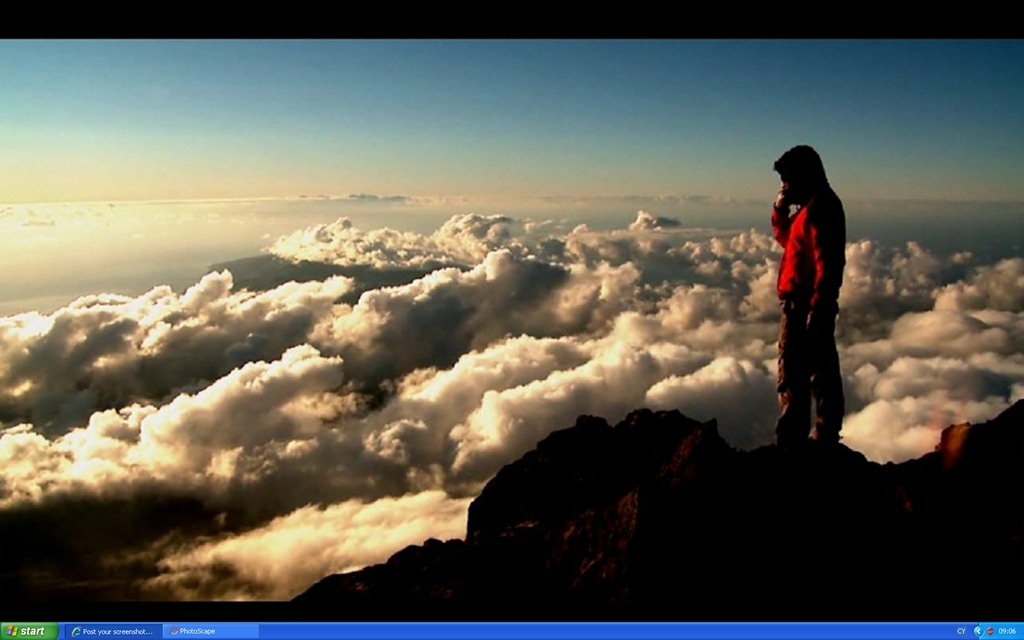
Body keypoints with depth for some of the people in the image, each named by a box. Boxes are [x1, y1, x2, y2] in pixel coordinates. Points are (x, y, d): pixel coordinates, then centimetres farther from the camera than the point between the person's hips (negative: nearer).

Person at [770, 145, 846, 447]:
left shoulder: (820, 209, -15)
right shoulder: (813, 205, 17)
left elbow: (827, 264, -23)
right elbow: (786, 238, 29)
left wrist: (816, 308, -26)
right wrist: (780, 208, 12)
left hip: (806, 305, -11)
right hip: (808, 304, 11)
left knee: (794, 375, -7)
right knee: (821, 371, 14)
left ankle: (791, 440, -1)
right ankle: (827, 437, 24)